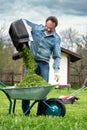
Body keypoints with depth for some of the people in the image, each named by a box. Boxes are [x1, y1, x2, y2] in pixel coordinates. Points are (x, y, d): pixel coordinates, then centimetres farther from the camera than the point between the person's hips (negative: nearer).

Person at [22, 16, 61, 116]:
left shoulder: (56, 38, 2)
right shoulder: (36, 28, 5)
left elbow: (57, 56, 0)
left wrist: (56, 70, -13)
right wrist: (26, 26, -6)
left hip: (44, 64, -1)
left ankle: (40, 113, 0)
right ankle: (25, 113, 0)